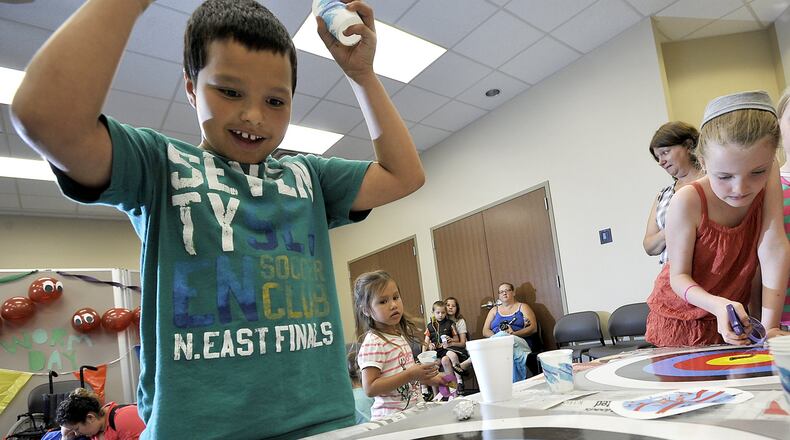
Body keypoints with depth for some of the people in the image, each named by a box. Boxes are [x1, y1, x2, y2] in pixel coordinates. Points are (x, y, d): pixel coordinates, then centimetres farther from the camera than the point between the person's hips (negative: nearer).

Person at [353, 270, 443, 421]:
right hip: (390, 418, -7)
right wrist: (410, 374, -24)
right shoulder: (373, 343, -16)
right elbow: (370, 389, -22)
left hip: (414, 411, 7)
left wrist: (427, 379, 11)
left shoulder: (399, 335, 9)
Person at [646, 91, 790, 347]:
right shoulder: (688, 203, -28)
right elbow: (679, 276, -21)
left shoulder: (768, 174, -18)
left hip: (733, 315, 3)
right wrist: (718, 305, -40)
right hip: (681, 317, -3)